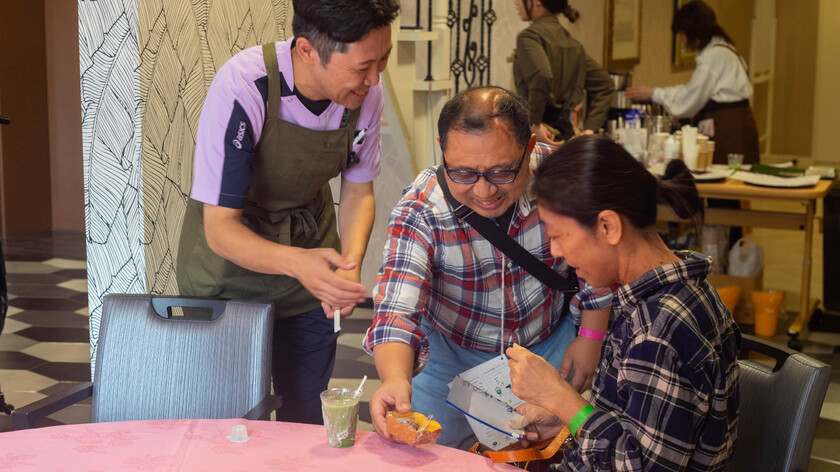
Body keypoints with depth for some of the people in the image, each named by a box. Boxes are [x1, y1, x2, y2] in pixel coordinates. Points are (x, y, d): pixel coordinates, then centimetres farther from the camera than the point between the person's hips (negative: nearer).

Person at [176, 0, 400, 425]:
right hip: (230, 263, -3)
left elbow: (358, 192, -1)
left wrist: (350, 265, -21)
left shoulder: (366, 93, -16)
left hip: (310, 259, 4)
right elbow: (220, 227, -27)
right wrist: (296, 262, -46)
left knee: (307, 417, 10)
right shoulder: (241, 87, -30)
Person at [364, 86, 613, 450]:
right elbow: (397, 306, -35)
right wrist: (395, 379, -54)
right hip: (452, 350, -1)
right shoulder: (419, 211, -28)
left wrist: (592, 338, -3)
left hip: (550, 343, 1)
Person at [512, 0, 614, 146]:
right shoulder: (572, 42, 17)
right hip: (566, 130, 8)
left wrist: (534, 123, -18)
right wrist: (589, 129, 12)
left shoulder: (528, 36, -7)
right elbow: (605, 85, 18)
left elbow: (540, 77, -27)